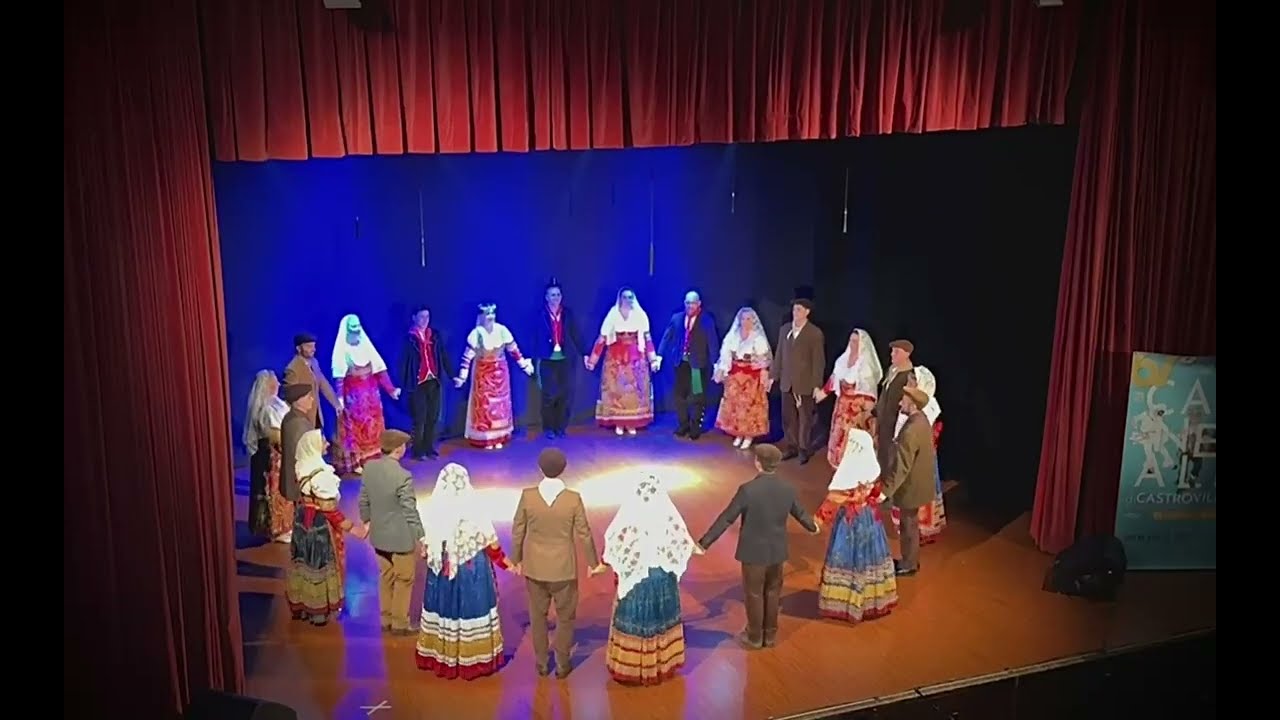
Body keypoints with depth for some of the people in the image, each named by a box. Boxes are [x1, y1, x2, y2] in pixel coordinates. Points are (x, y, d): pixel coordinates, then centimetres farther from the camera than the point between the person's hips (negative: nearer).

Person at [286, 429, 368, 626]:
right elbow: (329, 509, -26)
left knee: (305, 562, 20)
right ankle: (319, 610, 20)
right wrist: (351, 527, -21)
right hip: (320, 522, -8)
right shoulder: (322, 474, -29)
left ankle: (301, 605, 34)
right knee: (320, 565, 8)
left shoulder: (302, 468, -4)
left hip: (303, 517, 8)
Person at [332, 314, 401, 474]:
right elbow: (339, 376, -13)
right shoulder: (342, 349, -5)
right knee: (354, 427, 0)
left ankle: (372, 459, 16)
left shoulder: (366, 345, 8)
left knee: (373, 426, 7)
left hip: (371, 393, 5)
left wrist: (391, 389, -2)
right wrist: (340, 397, -24)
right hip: (353, 395, -5)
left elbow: (380, 369, 4)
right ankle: (355, 462, 6)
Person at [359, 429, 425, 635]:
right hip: (401, 537, -7)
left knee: (386, 577, 22)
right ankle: (399, 623, 23)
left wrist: (366, 520, 22)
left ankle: (386, 620, 34)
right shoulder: (403, 477, -28)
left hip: (379, 534, 7)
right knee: (404, 580, 12)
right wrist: (419, 536, -10)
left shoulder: (369, 467, -7)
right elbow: (410, 511, -22)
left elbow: (364, 500, 5)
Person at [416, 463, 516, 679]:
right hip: (472, 566, -3)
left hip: (442, 565, 3)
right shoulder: (473, 505, -15)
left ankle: (439, 655, 26)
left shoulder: (434, 506, -8)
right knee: (471, 608, 8)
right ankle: (474, 657, 16)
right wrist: (505, 562, 3)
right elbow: (490, 540, -9)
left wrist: (427, 554, 23)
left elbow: (428, 542, 1)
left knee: (445, 606, 15)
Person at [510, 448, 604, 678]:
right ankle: (562, 664, 25)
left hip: (535, 567, 2)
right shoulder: (574, 499, -17)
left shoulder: (527, 495, -13)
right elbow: (584, 534, -9)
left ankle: (541, 663, 29)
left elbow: (518, 531, -4)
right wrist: (593, 562, 5)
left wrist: (516, 559, 11)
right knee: (565, 617, 16)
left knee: (538, 616, 18)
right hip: (563, 568, -2)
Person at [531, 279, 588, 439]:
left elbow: (576, 334, 5)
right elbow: (537, 338, 1)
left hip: (566, 359, 2)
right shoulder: (541, 314, 1)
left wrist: (584, 353, -1)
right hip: (548, 360, -2)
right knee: (549, 394, -2)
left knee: (566, 394, 2)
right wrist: (536, 359, -2)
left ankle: (561, 427, 14)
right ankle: (549, 428, 10)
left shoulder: (568, 313, 6)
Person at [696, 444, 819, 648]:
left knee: (754, 594, 12)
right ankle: (770, 635, 31)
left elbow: (726, 519, -19)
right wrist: (812, 526, 34)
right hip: (777, 550, 5)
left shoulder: (748, 489, -23)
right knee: (773, 592, 19)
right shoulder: (787, 488, -6)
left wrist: (704, 542, -12)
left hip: (754, 551, -5)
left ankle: (754, 637, 25)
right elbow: (799, 512, 12)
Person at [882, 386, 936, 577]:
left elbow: (902, 467, -29)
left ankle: (908, 565, 25)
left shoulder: (911, 430, -30)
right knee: (911, 523, 23)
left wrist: (886, 490, -27)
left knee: (909, 525, 8)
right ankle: (910, 560, 38)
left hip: (911, 486, -9)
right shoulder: (920, 419, 0)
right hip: (917, 481, 9)